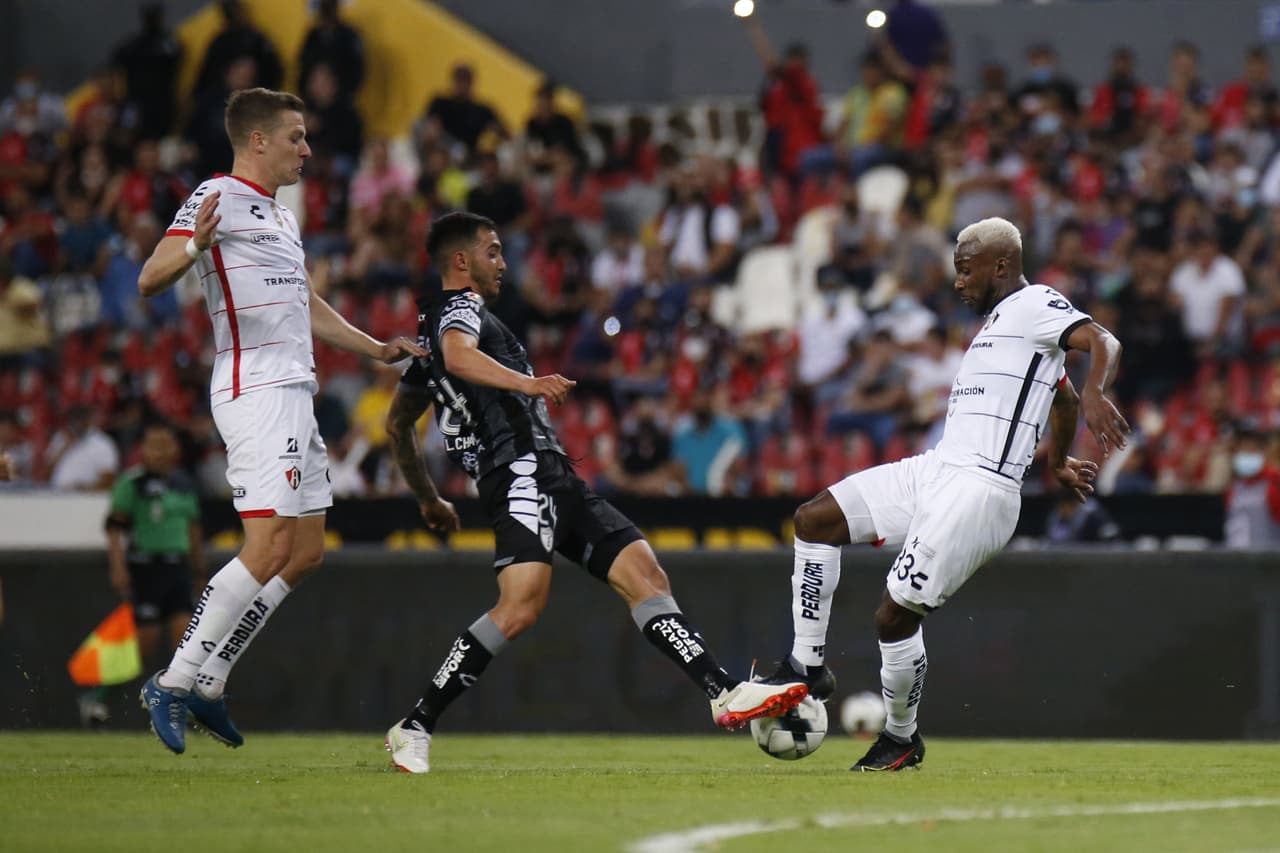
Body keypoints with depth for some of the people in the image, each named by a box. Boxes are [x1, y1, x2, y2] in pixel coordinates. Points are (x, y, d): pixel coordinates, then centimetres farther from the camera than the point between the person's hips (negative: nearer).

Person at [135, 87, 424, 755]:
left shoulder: (280, 217, 22)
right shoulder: (219, 198, -8)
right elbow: (150, 279, -20)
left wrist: (379, 350, 36)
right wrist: (193, 245, -40)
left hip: (294, 395, 10)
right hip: (256, 392, -10)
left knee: (305, 554, 9)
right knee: (269, 550, -17)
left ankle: (205, 686, 12)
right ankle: (173, 682, -13)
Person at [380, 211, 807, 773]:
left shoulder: (431, 327, 27)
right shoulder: (460, 305, 0)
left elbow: (397, 423, 35)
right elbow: (458, 356, -26)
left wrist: (428, 499, 42)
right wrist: (527, 383, -39)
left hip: (552, 479, 11)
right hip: (524, 469, -11)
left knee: (643, 574, 1)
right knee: (522, 605, -24)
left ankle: (723, 694, -8)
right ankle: (415, 728, -19)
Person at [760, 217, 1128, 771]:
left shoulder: (1035, 305, -5)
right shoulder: (1001, 320, 24)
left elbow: (1105, 344, -22)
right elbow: (1065, 401, 37)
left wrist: (1096, 394, -41)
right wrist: (1057, 462, 51)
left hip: (978, 491, -10)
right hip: (936, 470, 10)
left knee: (895, 615, -9)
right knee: (814, 518, 1)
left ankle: (901, 738, 12)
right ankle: (808, 667, 3)